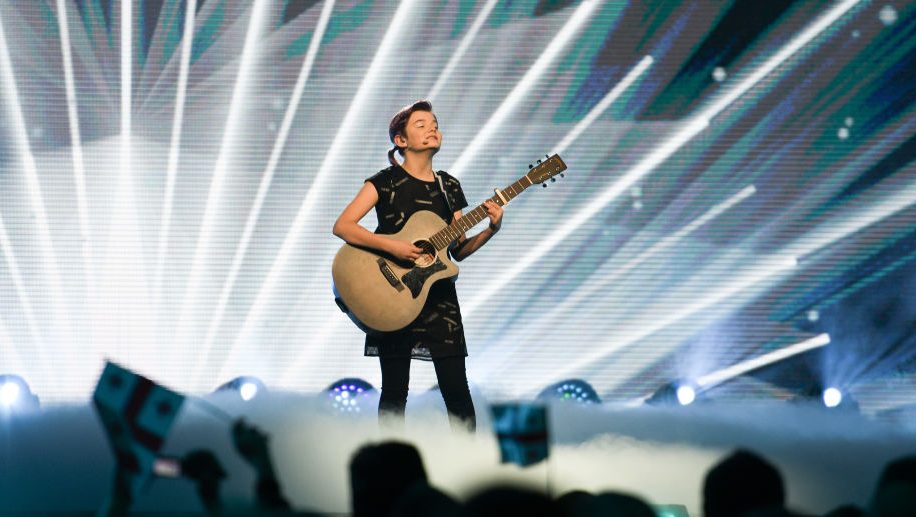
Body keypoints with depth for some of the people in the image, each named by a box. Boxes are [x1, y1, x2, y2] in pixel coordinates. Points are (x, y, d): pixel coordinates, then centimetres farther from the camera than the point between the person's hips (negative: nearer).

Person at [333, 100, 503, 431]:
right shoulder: (386, 182, -4)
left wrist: (491, 229, -6)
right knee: (394, 390, 1)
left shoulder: (448, 187, 10)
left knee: (456, 390, -2)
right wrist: (391, 246, -24)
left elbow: (458, 250, 11)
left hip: (439, 295, 4)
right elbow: (342, 226, -14)